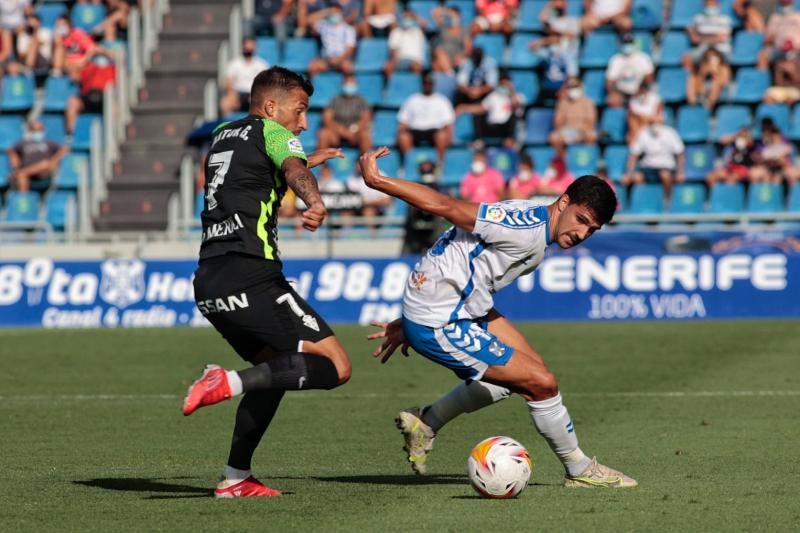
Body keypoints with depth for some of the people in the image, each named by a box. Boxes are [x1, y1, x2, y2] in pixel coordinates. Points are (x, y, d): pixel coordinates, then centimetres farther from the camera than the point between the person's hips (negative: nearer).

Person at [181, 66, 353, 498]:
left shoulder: (222, 136, 25)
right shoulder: (272, 133, 2)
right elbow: (294, 171, -21)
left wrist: (306, 162, 56)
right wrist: (315, 202, -42)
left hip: (208, 282, 8)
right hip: (250, 278, -8)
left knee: (276, 367, 24)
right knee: (335, 367, -8)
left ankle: (236, 478, 16)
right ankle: (230, 382, -25)